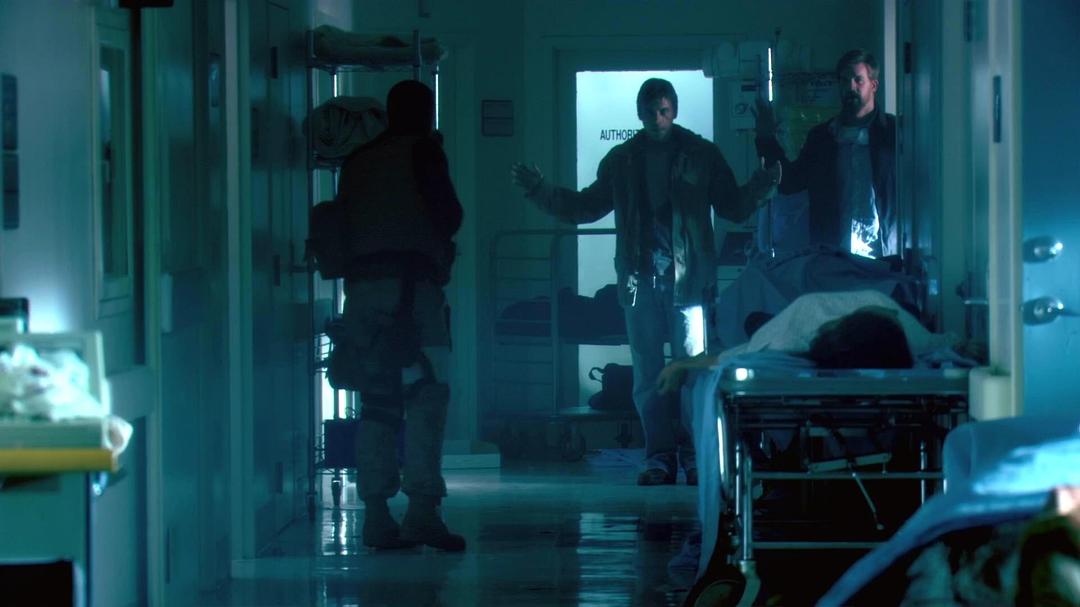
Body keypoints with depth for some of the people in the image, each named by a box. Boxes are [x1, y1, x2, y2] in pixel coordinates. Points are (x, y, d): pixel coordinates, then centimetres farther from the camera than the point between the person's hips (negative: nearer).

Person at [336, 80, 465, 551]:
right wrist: (440, 238, 20)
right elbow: (450, 215, 0)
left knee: (377, 401, 8)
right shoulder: (422, 150, 2)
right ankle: (423, 508, -18)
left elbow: (341, 226, 18)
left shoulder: (357, 161, 19)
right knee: (426, 397, -8)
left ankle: (376, 515, 3)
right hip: (411, 282, -6)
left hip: (361, 283, 6)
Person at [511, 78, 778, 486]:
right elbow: (585, 207, 22)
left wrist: (763, 183, -10)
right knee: (647, 376, 2)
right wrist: (540, 190, 12)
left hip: (688, 279, -3)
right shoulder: (621, 160, 13)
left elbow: (734, 207, 8)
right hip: (640, 280, 3)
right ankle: (660, 457, 7)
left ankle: (695, 456, 0)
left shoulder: (701, 155, 6)